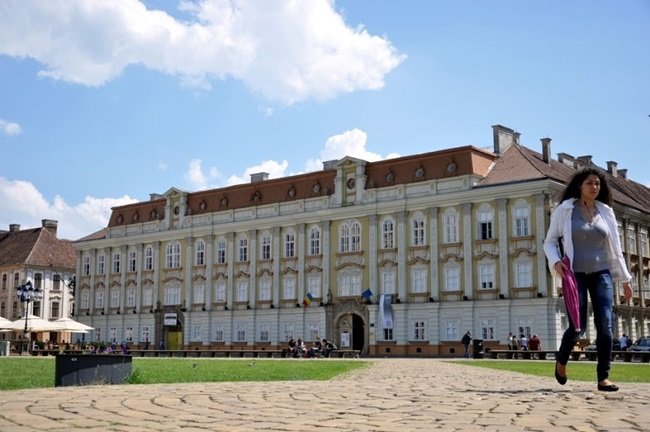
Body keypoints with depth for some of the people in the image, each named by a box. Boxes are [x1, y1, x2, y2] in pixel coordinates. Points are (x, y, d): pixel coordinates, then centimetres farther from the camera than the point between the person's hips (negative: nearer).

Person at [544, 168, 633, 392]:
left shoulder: (605, 212, 9)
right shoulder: (565, 210, 0)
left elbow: (615, 248, 13)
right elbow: (550, 241, 3)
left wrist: (624, 279, 13)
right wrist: (556, 262, -16)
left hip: (601, 273, 3)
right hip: (575, 274, -3)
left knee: (605, 323, -9)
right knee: (578, 326, -7)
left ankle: (603, 377, -2)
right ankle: (561, 361, 22)